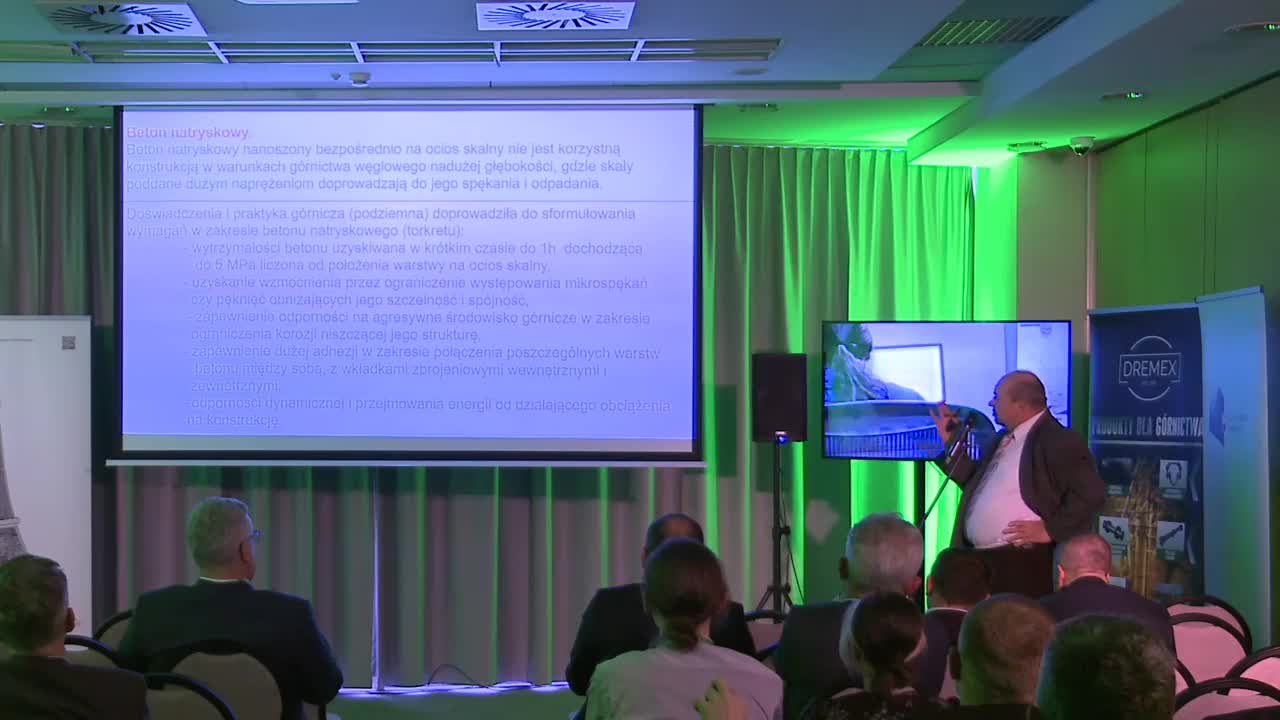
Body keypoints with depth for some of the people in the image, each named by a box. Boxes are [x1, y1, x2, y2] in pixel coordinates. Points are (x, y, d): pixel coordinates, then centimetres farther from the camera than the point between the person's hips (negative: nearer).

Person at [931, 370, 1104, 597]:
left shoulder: (1059, 441, -10)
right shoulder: (1002, 441, 19)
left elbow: (1091, 494, -18)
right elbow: (977, 486, 26)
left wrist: (1050, 530, -15)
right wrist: (951, 441, 22)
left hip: (1026, 564, -9)